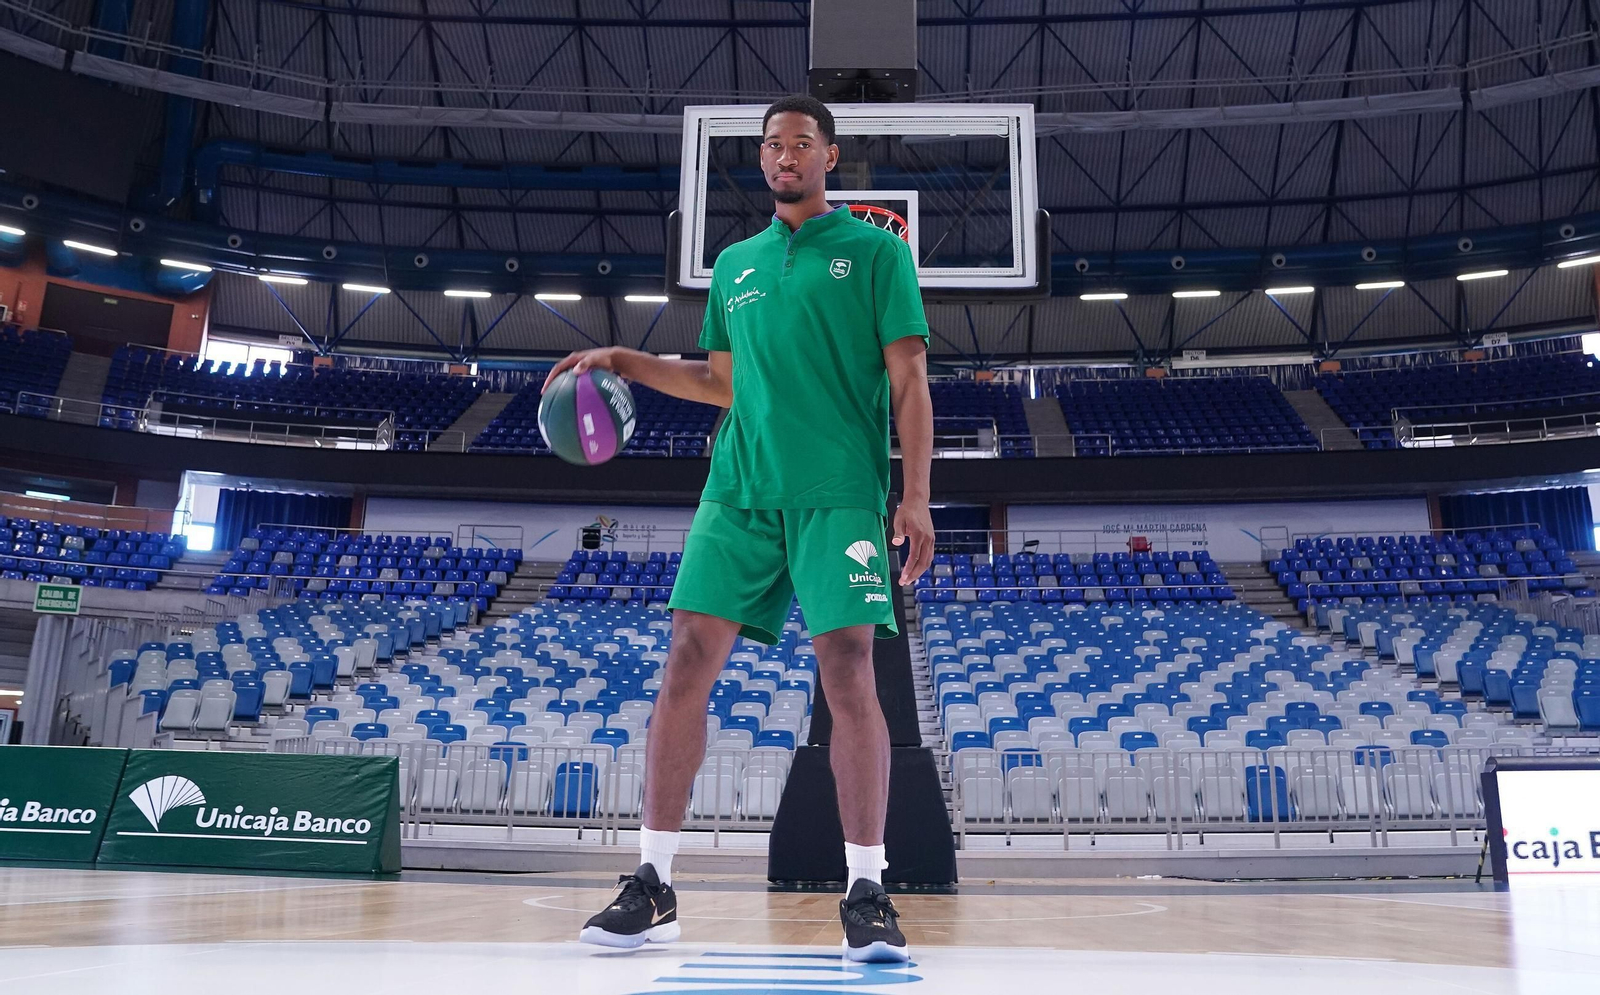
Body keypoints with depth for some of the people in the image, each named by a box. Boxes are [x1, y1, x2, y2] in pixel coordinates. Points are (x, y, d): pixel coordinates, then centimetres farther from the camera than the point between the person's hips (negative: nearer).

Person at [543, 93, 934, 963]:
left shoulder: (875, 251, 7)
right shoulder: (734, 264, 20)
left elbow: (908, 381, 0)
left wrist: (915, 496, -9)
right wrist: (624, 360, 16)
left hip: (840, 493, -4)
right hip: (739, 491, 4)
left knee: (847, 672, -10)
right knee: (687, 662, -5)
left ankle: (865, 892, 1)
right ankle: (652, 885, 4)